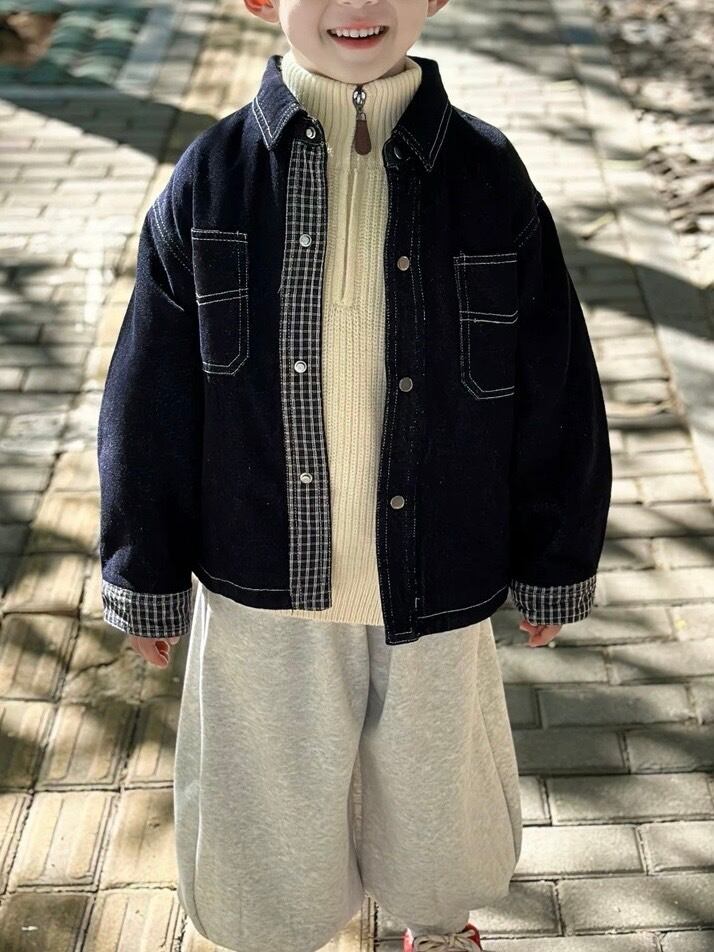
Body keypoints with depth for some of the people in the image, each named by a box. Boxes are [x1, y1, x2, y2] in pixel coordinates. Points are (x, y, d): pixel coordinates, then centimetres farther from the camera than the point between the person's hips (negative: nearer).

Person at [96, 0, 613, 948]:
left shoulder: (490, 177, -9)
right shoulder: (210, 179, -9)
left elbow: (555, 392, -1)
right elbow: (148, 401, -2)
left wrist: (554, 567, 5)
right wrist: (146, 579, 3)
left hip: (434, 588, 1)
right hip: (262, 586, 0)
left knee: (438, 793, 23)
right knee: (271, 805, 20)